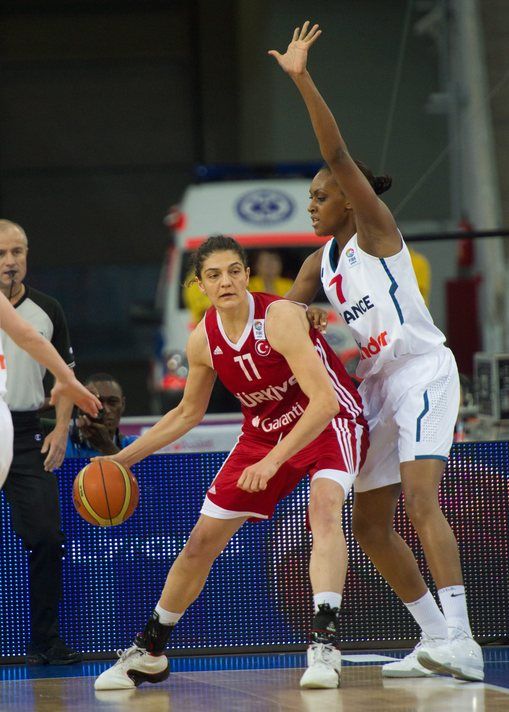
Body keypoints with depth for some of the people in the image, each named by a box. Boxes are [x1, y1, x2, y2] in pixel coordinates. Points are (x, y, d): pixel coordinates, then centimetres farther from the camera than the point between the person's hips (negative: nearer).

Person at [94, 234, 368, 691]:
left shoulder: (279, 317, -27)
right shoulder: (203, 340, -8)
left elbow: (325, 400, -32)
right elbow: (188, 413, 11)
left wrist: (272, 462, -37)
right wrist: (124, 458, 6)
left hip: (330, 422, -6)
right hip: (264, 430, 6)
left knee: (324, 506, -36)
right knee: (202, 541, 6)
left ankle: (325, 643, -41)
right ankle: (148, 653, 23)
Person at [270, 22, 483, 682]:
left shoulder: (375, 230, -5)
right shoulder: (321, 262, 16)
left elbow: (338, 155, -17)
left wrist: (302, 80, -23)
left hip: (422, 369, -9)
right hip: (377, 382, 9)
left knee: (419, 498, -24)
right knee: (369, 525, 8)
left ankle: (461, 640, -32)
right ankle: (436, 639, 16)